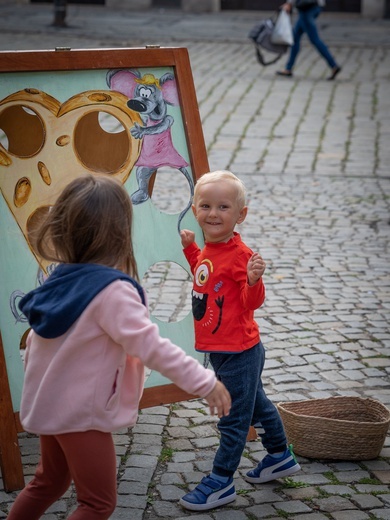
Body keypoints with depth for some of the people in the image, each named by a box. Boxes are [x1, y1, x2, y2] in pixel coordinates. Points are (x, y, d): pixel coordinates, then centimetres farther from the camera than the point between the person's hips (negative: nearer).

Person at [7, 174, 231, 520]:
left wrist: (38, 379, 25)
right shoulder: (112, 291, -24)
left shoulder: (60, 280, 0)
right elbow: (151, 346, -29)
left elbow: (35, 340, 10)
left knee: (49, 482, 26)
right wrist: (205, 382, -25)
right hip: (82, 415, -8)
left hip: (49, 405, 8)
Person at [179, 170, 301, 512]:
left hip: (238, 352, -10)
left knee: (233, 418, 3)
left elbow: (253, 302, -23)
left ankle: (221, 483, 13)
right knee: (255, 405, 25)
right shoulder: (210, 250, 5)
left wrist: (254, 280, -42)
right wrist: (191, 249, 19)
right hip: (221, 350, 10)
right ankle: (280, 457, 43)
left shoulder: (239, 255, -23)